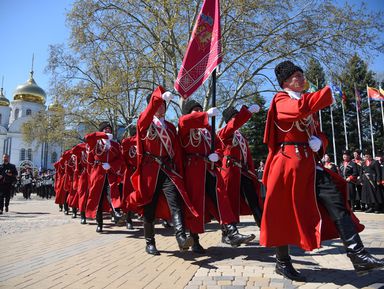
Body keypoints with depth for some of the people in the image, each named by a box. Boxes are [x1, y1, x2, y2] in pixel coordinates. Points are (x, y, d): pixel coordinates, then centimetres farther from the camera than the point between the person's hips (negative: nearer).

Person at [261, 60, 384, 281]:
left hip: (310, 162, 7)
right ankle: (283, 262, 15)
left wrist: (319, 141, -1)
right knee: (286, 213, 1)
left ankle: (358, 255, -6)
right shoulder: (281, 100, -1)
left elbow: (319, 132, 23)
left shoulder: (308, 104, 22)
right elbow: (300, 108, -24)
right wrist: (329, 92, -13)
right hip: (289, 162, -7)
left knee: (336, 201, -6)